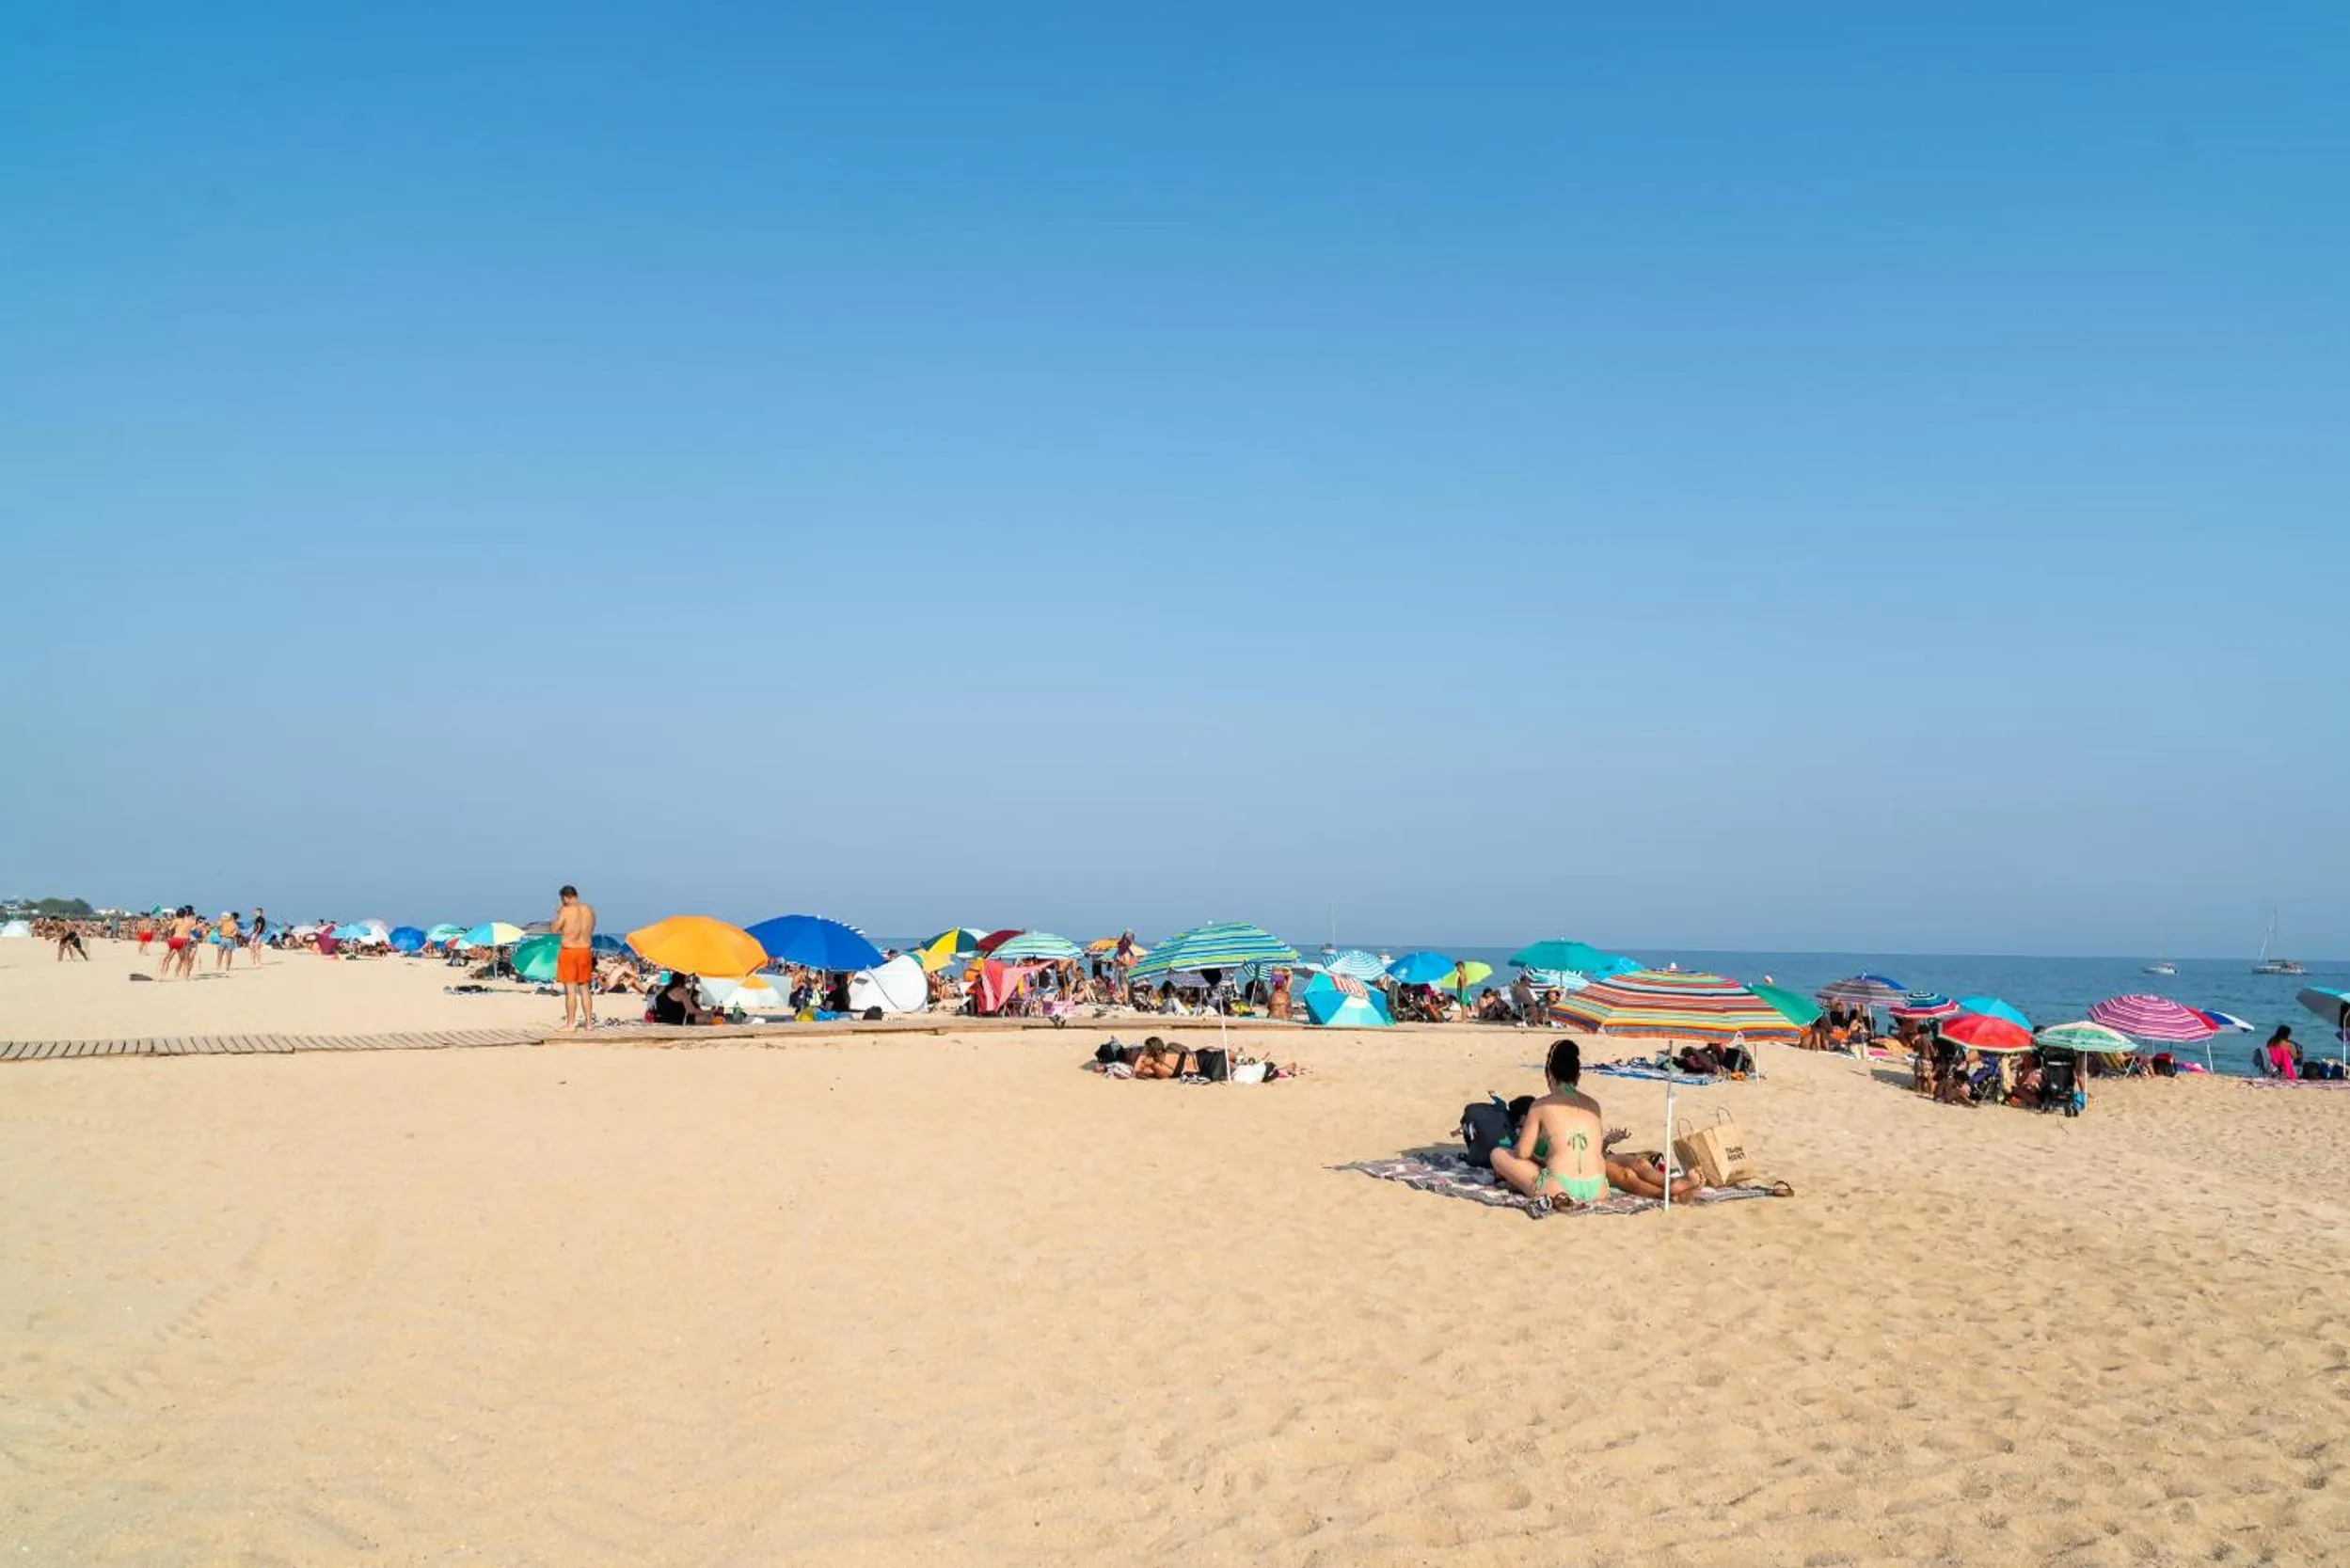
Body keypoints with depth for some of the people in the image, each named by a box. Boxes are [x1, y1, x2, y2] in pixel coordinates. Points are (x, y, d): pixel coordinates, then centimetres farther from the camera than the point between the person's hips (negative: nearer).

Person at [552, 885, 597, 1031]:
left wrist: (558, 912, 7)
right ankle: (588, 1022, 13)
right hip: (585, 951, 5)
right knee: (585, 989, 12)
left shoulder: (566, 911, -12)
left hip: (568, 951, -5)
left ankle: (570, 1023, -1)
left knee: (570, 989, -2)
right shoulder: (590, 910, 4)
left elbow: (555, 930, -4)